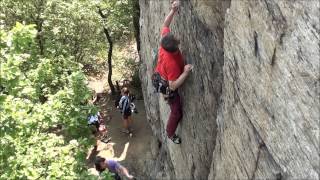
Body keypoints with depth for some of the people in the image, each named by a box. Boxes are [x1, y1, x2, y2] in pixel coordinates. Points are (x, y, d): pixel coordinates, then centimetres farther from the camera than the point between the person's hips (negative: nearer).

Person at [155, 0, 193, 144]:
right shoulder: (172, 63, -44)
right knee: (177, 112, 11)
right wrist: (185, 72, -40)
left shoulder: (164, 40, -27)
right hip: (167, 87, -7)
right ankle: (170, 134, 34)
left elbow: (165, 25, -7)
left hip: (160, 77, 7)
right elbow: (173, 86, -37)